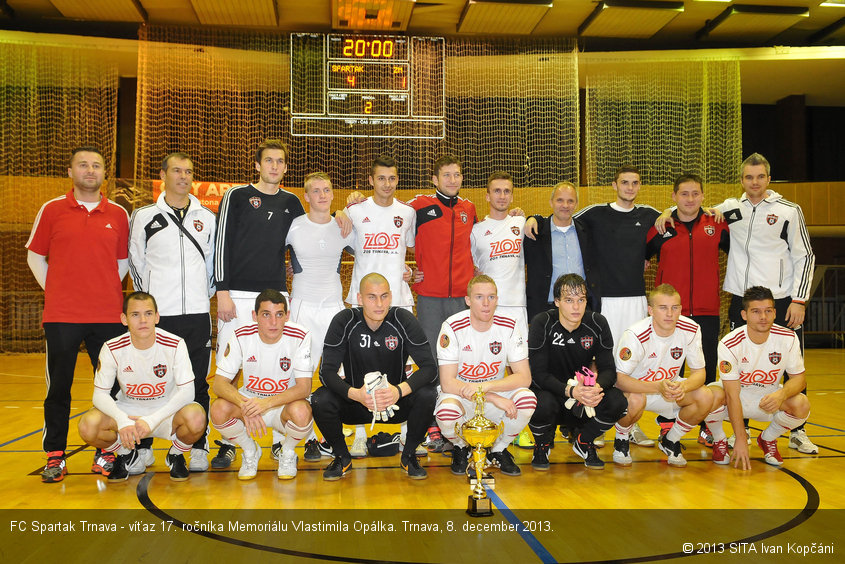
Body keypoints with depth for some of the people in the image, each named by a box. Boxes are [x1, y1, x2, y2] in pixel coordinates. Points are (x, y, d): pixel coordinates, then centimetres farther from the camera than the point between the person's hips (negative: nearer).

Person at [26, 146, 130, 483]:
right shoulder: (52, 210, 4)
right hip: (61, 316, -1)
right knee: (58, 388, 5)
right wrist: (55, 291, 4)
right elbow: (35, 256, 10)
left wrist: (107, 290, 6)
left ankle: (106, 453, 17)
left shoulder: (118, 215, 8)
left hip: (108, 316, 1)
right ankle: (55, 457, 17)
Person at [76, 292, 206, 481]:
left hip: (167, 412, -1)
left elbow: (187, 391, -21)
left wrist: (152, 420, -32)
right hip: (127, 411, 2)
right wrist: (122, 420, -32)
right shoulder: (112, 348, -14)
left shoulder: (175, 345, -19)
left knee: (196, 418, -34)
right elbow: (100, 394, -12)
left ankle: (176, 455, 3)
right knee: (88, 426, -27)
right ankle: (126, 454, 9)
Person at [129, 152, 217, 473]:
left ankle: (199, 447, 11)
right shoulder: (144, 216, 5)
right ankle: (143, 446, 15)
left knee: (198, 382, 3)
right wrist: (147, 297, 8)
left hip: (197, 313, 1)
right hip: (157, 313, -1)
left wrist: (207, 293, 11)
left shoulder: (207, 218, 11)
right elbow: (136, 262, 11)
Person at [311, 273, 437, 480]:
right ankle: (342, 456, 2)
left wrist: (399, 390, -36)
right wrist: (355, 394, -37)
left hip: (396, 401, 0)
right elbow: (327, 371, -17)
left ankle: (408, 455, 0)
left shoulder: (404, 320, -13)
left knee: (427, 395, -28)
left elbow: (429, 368, -18)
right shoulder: (344, 322, -13)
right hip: (355, 401, 0)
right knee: (320, 400, -27)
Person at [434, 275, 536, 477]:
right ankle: (461, 448, 3)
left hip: (498, 392, 2)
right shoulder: (453, 327, -17)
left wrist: (484, 386, -29)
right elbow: (447, 383, -20)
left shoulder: (508, 327, -9)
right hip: (460, 396, -2)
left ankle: (498, 449, 3)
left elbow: (524, 377, -12)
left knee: (527, 399, -27)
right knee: (447, 411, -36)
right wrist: (494, 398, -29)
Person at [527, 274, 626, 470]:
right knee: (543, 404, -37)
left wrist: (597, 387, -32)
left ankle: (583, 442, 7)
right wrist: (570, 391, -37)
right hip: (550, 391, -3)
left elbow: (609, 369, -7)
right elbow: (538, 374, -20)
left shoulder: (597, 324, -7)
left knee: (618, 401, -25)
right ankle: (542, 444, 2)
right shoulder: (542, 323, -16)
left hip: (584, 399, 3)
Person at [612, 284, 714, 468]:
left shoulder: (691, 330, -16)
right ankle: (621, 439, -2)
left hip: (670, 385, 4)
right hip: (635, 387, -4)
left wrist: (683, 386, -33)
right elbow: (619, 378, -30)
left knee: (705, 397, -20)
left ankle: (670, 441, 6)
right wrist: (658, 387, -44)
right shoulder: (635, 335, -29)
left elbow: (699, 372, -9)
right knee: (634, 401, -37)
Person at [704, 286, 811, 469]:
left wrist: (781, 394, -32)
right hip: (735, 393, -3)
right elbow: (732, 395, -25)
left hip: (768, 395, 3)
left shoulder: (788, 338, -16)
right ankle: (720, 441, -1)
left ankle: (767, 440, 7)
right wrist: (740, 439, -28)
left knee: (802, 405, -26)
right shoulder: (729, 344, -26)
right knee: (712, 397, -36)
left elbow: (799, 377, -7)